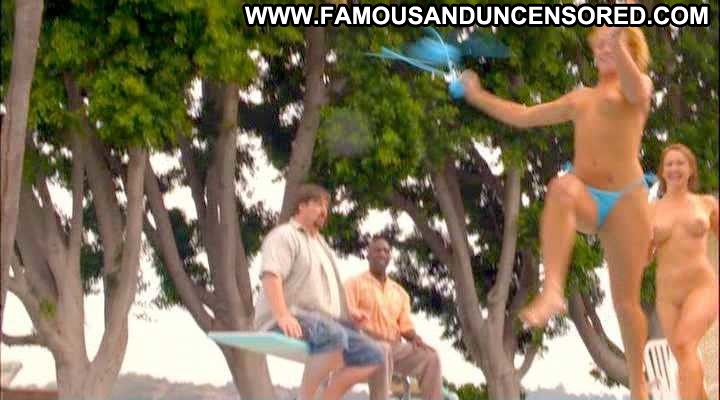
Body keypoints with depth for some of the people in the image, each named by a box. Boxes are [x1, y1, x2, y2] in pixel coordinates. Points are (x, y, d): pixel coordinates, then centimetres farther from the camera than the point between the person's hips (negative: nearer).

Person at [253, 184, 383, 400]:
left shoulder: (320, 243, 29)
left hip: (323, 322, 9)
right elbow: (271, 276, -16)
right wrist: (282, 316, -30)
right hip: (293, 320, -9)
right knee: (334, 335, -39)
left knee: (372, 354, -8)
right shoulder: (285, 235, 0)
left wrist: (350, 314, 18)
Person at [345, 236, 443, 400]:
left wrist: (415, 338, -9)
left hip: (395, 347, 5)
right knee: (382, 350, -40)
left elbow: (405, 326, 16)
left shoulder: (400, 292, 23)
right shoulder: (355, 284, 7)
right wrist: (375, 336, -23)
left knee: (430, 357, -21)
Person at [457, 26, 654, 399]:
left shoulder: (639, 85, 7)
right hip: (586, 199, 3)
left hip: (625, 199, -3)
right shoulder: (580, 99, 23)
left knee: (626, 300, -2)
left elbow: (635, 92, -20)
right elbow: (523, 116, 28)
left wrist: (619, 43, -37)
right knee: (563, 187, -37)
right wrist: (477, 96, 23)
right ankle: (552, 291, -46)